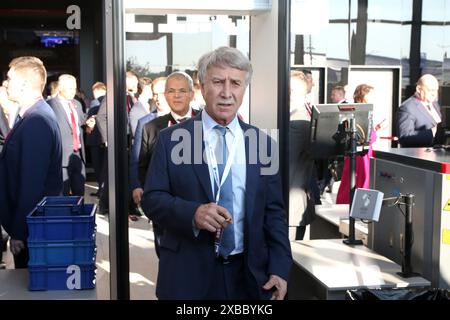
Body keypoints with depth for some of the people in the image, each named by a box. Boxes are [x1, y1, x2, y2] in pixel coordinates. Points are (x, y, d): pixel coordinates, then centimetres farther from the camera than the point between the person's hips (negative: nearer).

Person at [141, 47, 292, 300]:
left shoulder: (262, 143, 4)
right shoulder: (171, 139, -2)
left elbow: (274, 212, 4)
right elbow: (152, 199, -4)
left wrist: (280, 269, -3)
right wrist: (192, 213, -21)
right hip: (188, 275, -2)